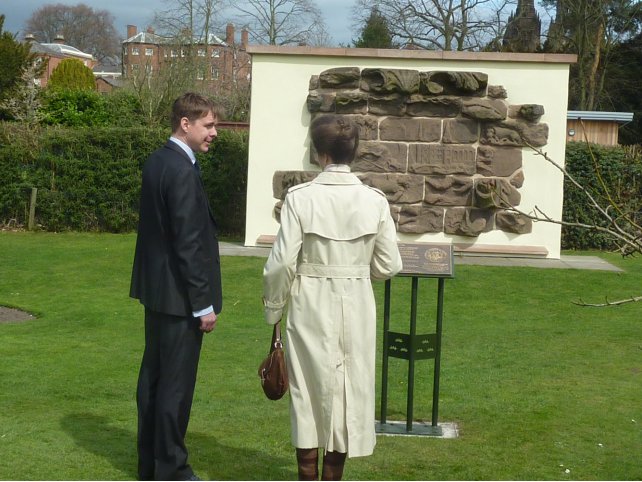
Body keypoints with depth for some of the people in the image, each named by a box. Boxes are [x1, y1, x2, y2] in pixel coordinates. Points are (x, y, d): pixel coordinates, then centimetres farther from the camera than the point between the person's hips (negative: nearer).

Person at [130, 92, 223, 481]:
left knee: (153, 375, 16)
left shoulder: (157, 162, 9)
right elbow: (188, 243, -22)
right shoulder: (183, 171, -20)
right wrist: (204, 304, -17)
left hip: (156, 289, 10)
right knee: (177, 383, -1)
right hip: (180, 295, -10)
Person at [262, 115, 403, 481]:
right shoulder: (375, 200, -5)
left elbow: (283, 262, -11)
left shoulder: (300, 198, -12)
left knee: (310, 389, 11)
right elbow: (389, 265, -1)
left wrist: (274, 307, 5)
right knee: (349, 390, 13)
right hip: (356, 307, 2)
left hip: (311, 307, -1)